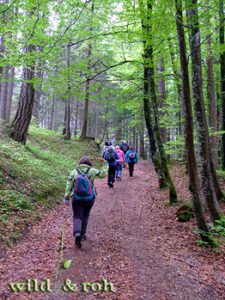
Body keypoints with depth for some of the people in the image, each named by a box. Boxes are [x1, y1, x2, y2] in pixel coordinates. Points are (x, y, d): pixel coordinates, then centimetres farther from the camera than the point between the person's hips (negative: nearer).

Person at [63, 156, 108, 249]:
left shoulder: (74, 172, -4)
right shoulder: (91, 171, -6)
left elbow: (69, 186, -5)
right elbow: (103, 174, 2)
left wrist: (66, 198, 1)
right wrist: (105, 162, 12)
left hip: (77, 198, 0)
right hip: (89, 198, 1)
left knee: (77, 217, 6)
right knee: (85, 216, 20)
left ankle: (77, 234, -17)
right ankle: (82, 234, 27)